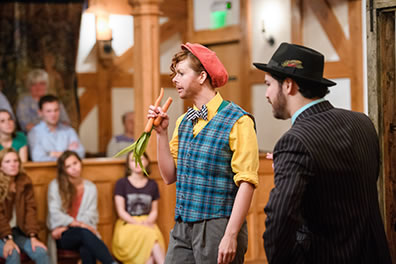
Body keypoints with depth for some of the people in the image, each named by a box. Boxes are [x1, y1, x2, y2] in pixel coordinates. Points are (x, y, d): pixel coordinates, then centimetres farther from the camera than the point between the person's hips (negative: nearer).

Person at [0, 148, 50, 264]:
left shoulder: (25, 182, 4)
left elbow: (30, 209, -2)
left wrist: (33, 236, -14)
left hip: (20, 231, 4)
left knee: (41, 252, -21)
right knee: (13, 254, -33)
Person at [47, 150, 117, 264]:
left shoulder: (90, 187, 14)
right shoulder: (55, 185, 7)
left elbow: (90, 215, 4)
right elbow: (54, 212, -4)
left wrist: (66, 227, -10)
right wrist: (76, 224, -17)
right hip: (62, 237, -2)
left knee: (86, 249, -36)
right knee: (84, 232, -37)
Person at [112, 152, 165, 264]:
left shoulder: (152, 185, 16)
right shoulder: (122, 183, 7)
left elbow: (154, 210, 15)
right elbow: (121, 211, 0)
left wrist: (148, 222, -9)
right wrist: (138, 223, -13)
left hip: (147, 222, 3)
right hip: (127, 224, -2)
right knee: (149, 234, -35)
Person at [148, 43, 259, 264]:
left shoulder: (237, 121, -9)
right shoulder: (183, 122, 14)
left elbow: (246, 183, -14)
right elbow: (170, 176, 14)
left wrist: (231, 235, -20)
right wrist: (162, 133, 3)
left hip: (217, 228, -6)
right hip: (183, 227, 6)